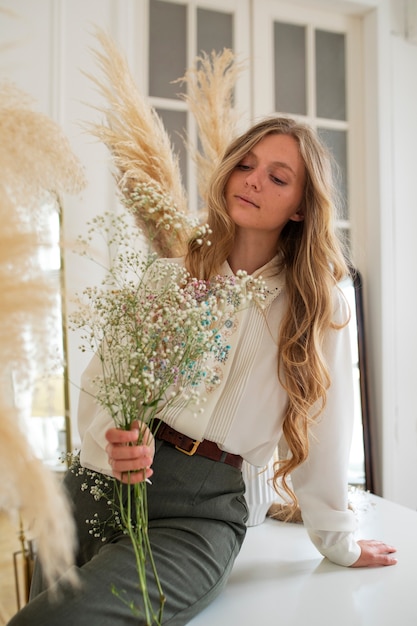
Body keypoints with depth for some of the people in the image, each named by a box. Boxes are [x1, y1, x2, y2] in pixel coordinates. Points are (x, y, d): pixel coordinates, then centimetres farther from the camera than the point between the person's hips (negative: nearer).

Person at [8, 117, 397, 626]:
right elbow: (100, 378, 1)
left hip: (199, 510, -3)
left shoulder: (317, 307, 0)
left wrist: (339, 544, 13)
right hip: (98, 482, 3)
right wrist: (114, 443, -20)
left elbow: (322, 429, 5)